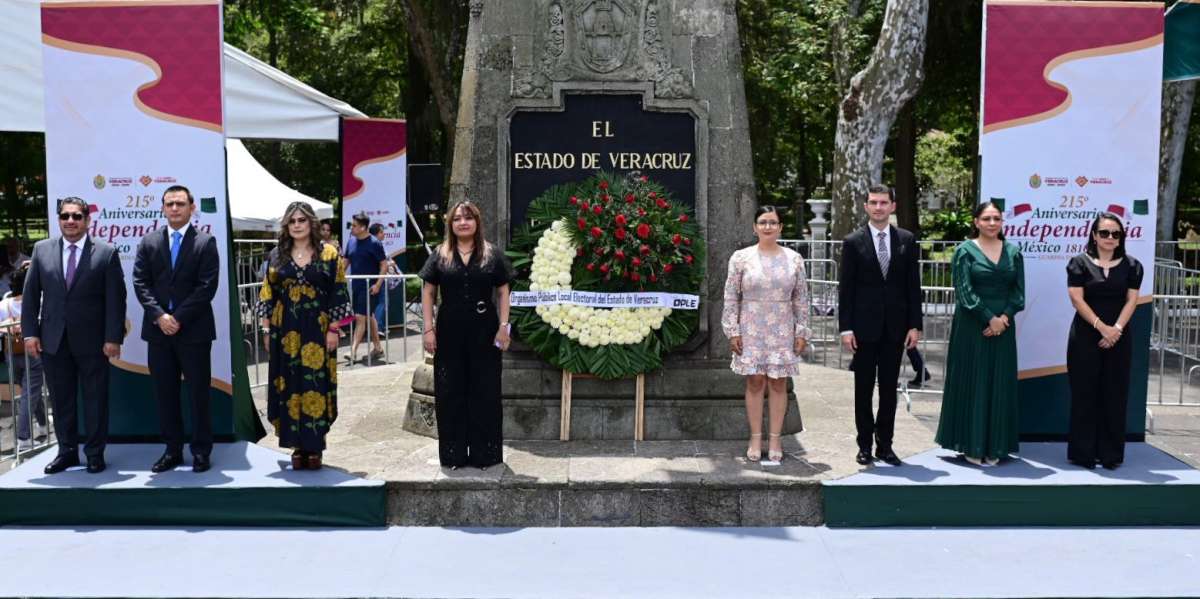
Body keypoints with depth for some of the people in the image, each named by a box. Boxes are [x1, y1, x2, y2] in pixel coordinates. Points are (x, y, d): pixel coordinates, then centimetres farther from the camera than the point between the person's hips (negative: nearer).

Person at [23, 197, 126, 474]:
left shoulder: (106, 253, -3)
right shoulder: (42, 249, 6)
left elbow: (116, 299, -5)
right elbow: (31, 294, 7)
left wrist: (113, 338, -10)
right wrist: (30, 332, 0)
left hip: (92, 340, -3)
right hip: (53, 339, 3)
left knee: (95, 399, 5)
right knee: (61, 399, 10)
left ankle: (95, 453, 16)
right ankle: (67, 451, 21)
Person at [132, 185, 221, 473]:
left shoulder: (206, 242, 0)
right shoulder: (149, 242, 10)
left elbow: (207, 286, -8)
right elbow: (140, 283, 3)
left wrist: (178, 318, -13)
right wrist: (159, 316, -11)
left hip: (194, 330, -3)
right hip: (158, 330, 3)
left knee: (199, 393, 3)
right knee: (165, 394, 7)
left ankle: (201, 451, 11)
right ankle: (172, 450, 16)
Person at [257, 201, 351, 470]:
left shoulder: (328, 253, 0)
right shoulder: (278, 255, 8)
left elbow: (337, 294, -2)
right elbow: (268, 295, 10)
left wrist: (333, 329, -8)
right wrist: (267, 329, 4)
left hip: (317, 330, -2)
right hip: (285, 332, 3)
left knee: (316, 385, -2)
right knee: (290, 386, 3)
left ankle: (314, 447, 5)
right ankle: (298, 446, 11)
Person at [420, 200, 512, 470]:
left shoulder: (493, 255, 4)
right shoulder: (440, 255, 6)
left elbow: (503, 292, 4)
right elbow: (428, 293, 6)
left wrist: (503, 326, -5)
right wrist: (428, 328, -2)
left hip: (484, 332, -1)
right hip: (449, 332, 1)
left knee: (485, 392, 4)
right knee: (450, 392, 4)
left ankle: (484, 453, 13)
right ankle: (453, 454, 14)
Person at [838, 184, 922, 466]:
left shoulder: (907, 240, 5)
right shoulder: (853, 242, -1)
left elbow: (913, 285, 5)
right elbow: (845, 288, -3)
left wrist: (915, 325, -1)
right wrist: (846, 328, -8)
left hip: (895, 326, 2)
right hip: (864, 326, -2)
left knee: (889, 388, 7)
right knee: (863, 388, 6)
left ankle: (884, 444, 15)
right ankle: (865, 445, 14)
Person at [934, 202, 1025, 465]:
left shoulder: (1013, 252, 10)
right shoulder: (965, 251, -2)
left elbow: (1018, 290, 6)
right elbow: (964, 291, -9)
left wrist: (1004, 317, -10)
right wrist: (989, 319, -14)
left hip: (1003, 327, 4)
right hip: (971, 327, -4)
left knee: (999, 385, 5)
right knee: (973, 383, 0)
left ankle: (993, 447, 13)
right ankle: (971, 446, 8)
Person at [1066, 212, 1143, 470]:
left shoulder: (1132, 265, 8)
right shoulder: (1079, 263, 0)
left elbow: (1131, 300, 1)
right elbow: (1077, 299, -7)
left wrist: (1116, 329, -13)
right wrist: (1101, 327, -16)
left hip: (1118, 338, 2)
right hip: (1085, 337, -2)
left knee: (1115, 395, 4)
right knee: (1085, 394, 0)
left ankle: (1111, 454, 11)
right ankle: (1083, 453, 6)